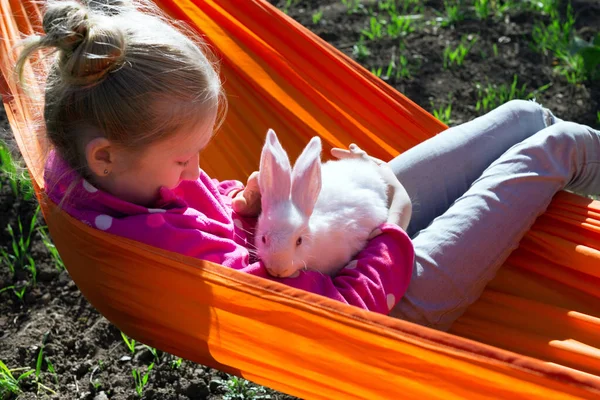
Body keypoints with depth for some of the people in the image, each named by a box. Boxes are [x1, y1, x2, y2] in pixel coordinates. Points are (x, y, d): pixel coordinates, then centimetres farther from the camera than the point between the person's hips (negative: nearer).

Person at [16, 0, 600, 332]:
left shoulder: (77, 168, -13)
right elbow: (346, 312, -32)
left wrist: (245, 203, -12)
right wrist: (396, 225, -17)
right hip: (392, 300, -7)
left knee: (526, 116, 13)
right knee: (553, 147, 5)